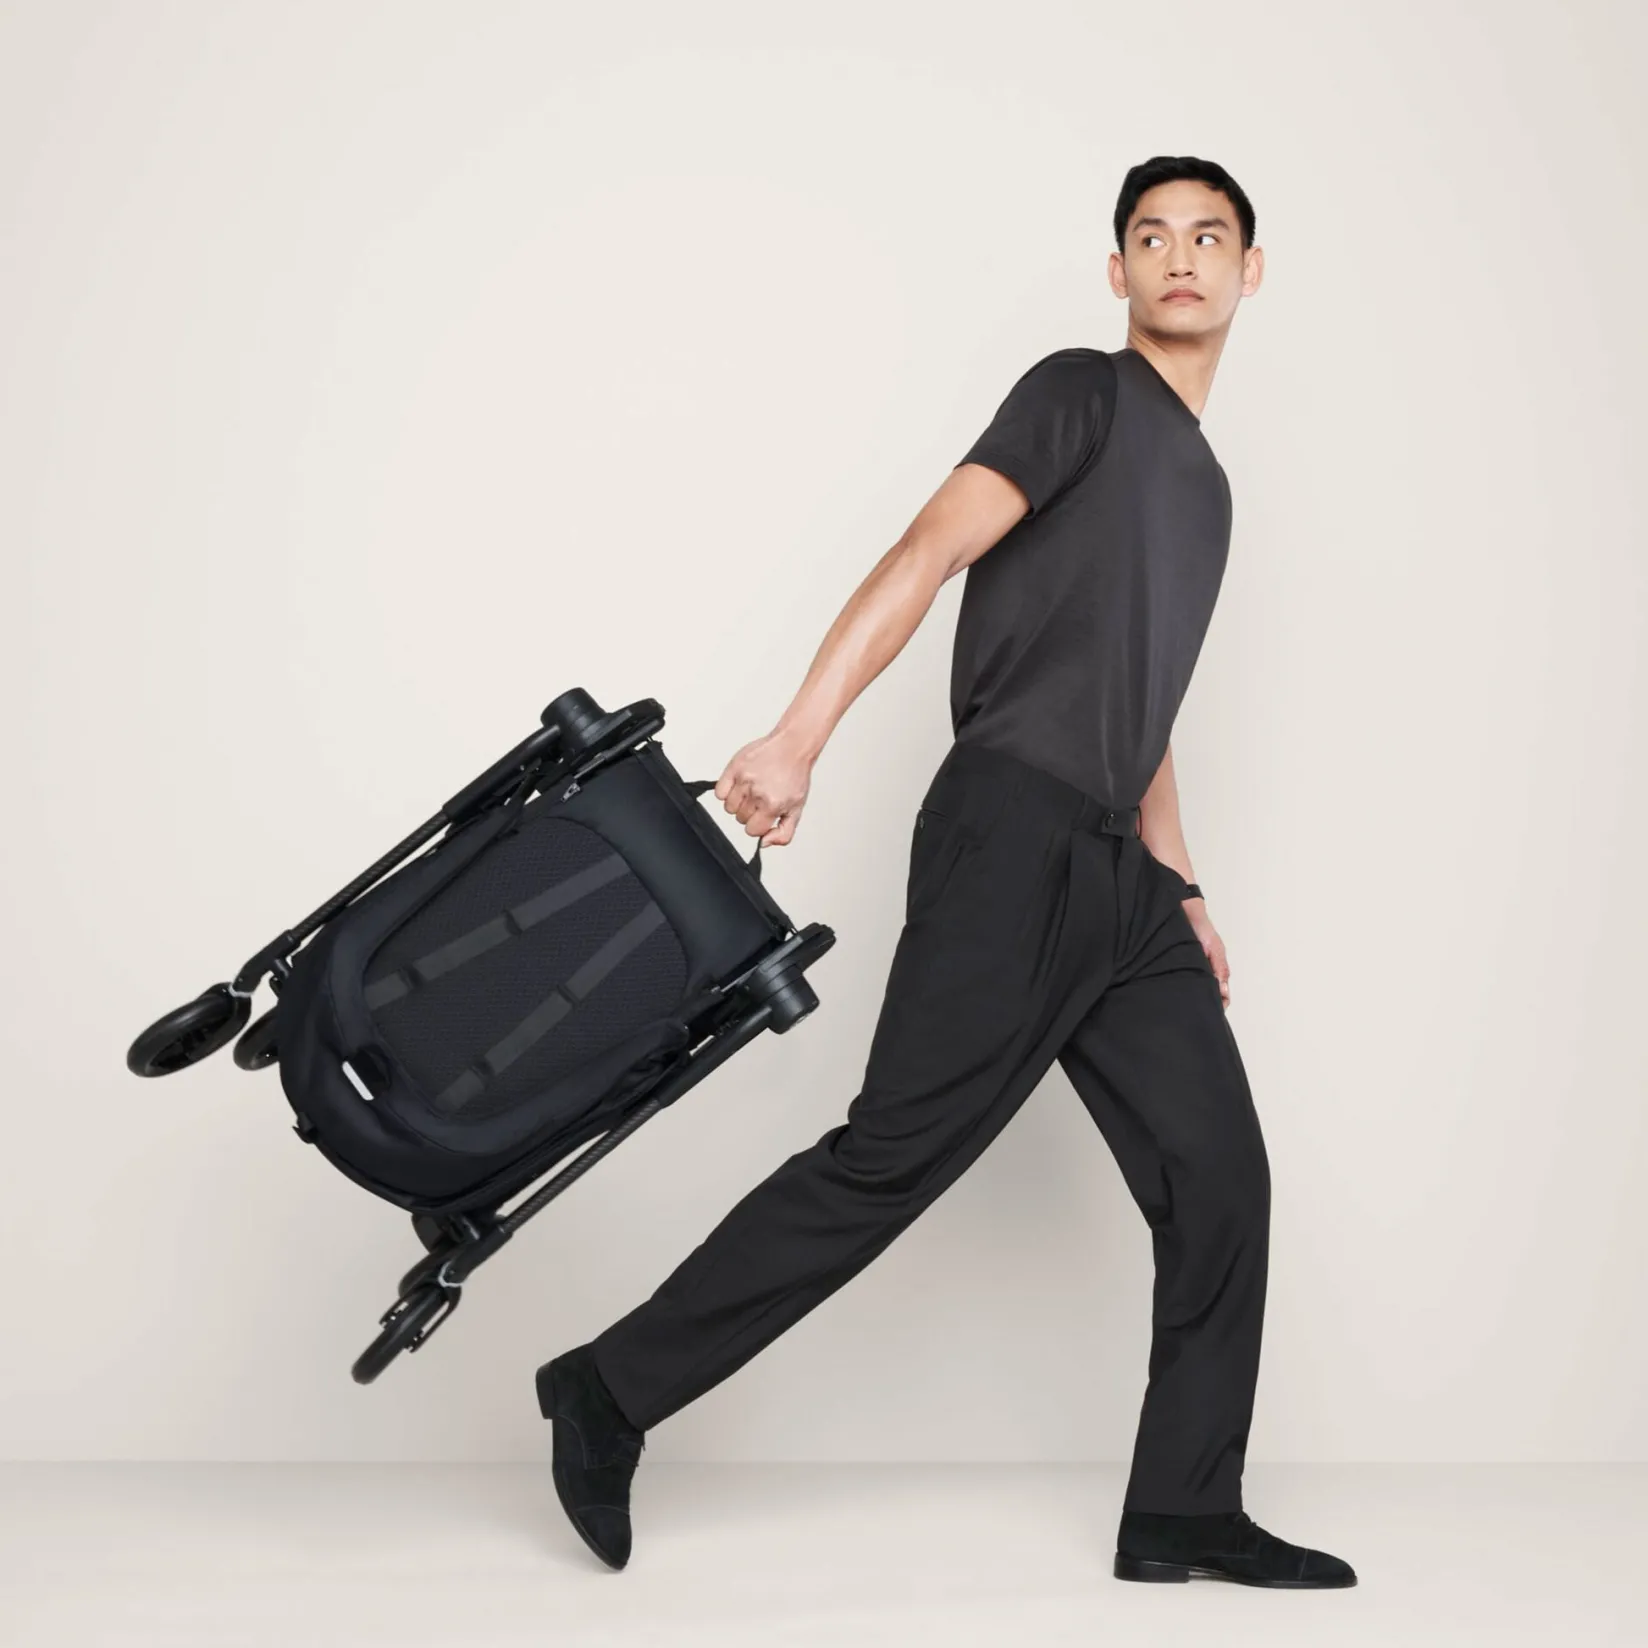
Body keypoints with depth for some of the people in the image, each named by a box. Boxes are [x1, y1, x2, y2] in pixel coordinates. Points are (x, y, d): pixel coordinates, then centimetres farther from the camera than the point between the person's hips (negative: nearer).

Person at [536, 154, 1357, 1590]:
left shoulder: (1205, 485, 25)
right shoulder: (1085, 394, 1)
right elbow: (927, 554, -12)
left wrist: (1182, 888, 24)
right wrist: (798, 740, -24)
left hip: (1115, 873, 8)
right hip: (1012, 834, -8)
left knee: (1220, 1176, 2)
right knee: (896, 1152, -13)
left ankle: (1183, 1515, 9)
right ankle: (613, 1391, -2)